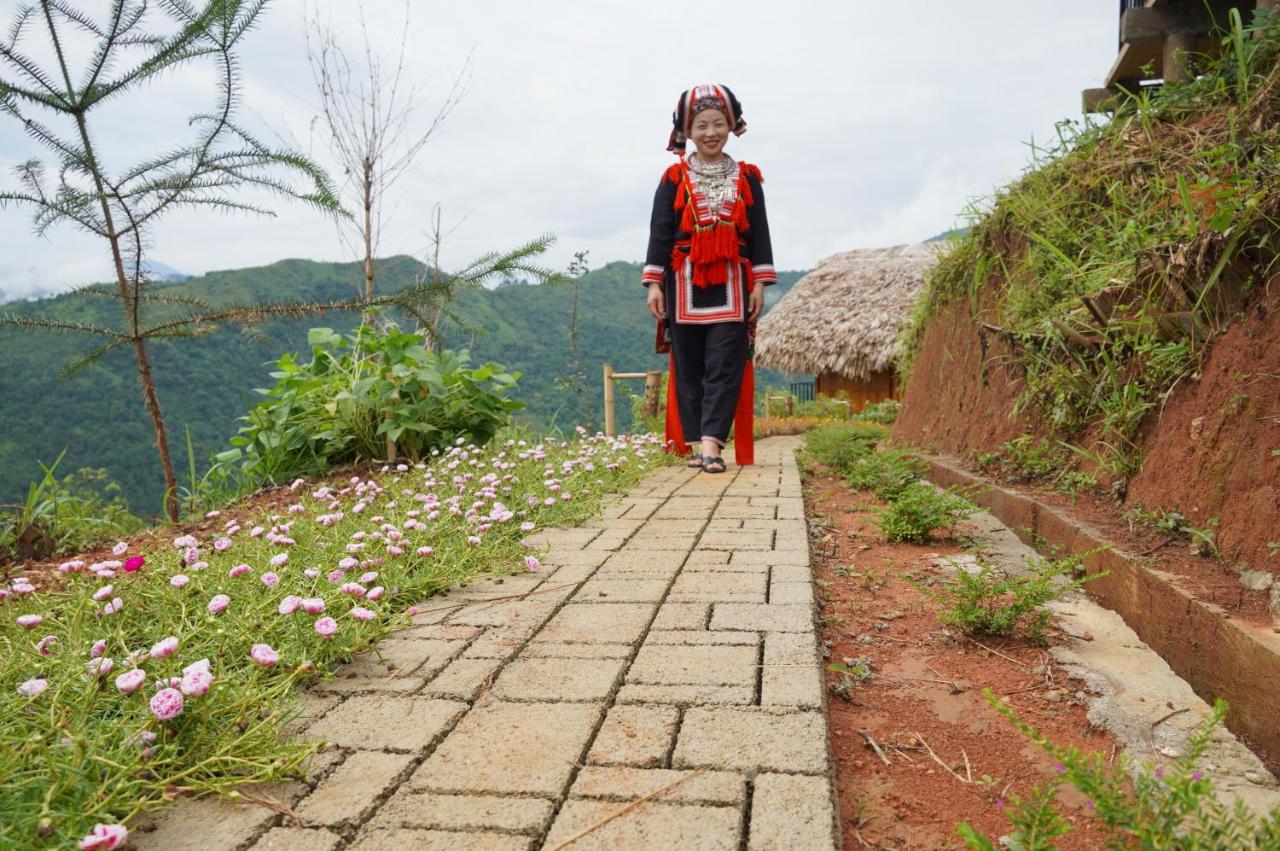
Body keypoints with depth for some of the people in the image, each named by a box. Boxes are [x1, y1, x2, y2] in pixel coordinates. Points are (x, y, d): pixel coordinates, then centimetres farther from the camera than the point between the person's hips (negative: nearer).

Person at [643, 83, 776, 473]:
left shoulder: (746, 178, 8)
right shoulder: (675, 178, 5)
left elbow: (759, 232, 8)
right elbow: (660, 231, 3)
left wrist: (759, 283, 1)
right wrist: (655, 283, -3)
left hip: (731, 287, 0)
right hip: (685, 285, 0)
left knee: (725, 366, -9)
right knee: (689, 367, 3)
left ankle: (711, 443, -12)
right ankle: (695, 443, 11)